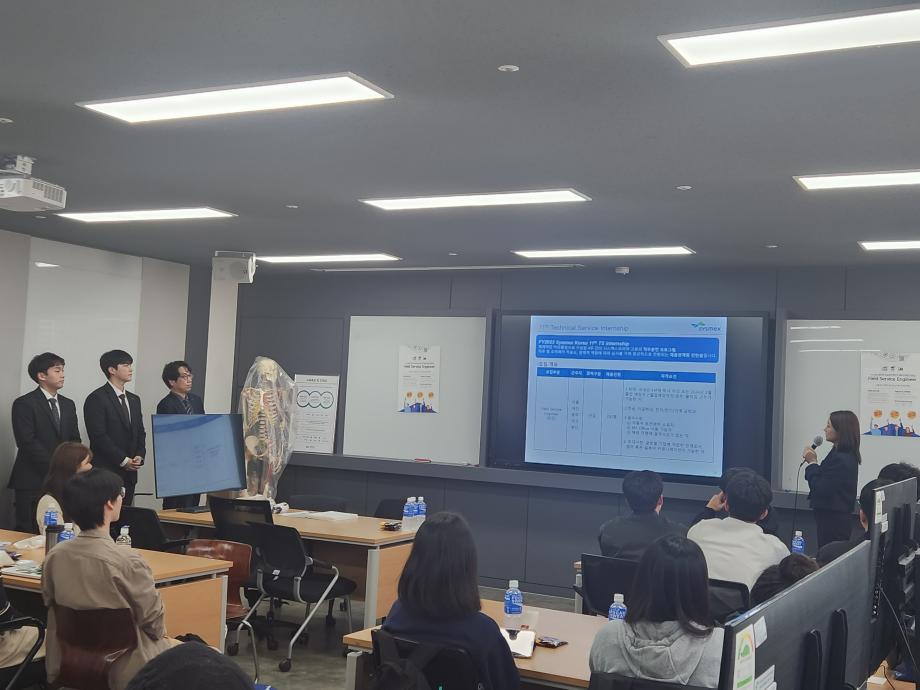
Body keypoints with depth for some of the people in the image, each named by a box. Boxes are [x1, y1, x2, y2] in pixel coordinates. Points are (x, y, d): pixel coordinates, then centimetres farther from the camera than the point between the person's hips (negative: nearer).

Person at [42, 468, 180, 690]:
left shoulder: (54, 556, -11)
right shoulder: (128, 561, -27)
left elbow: (50, 605, 5)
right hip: (124, 668, -7)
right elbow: (155, 624, -16)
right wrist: (157, 634, 7)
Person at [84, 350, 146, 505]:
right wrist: (123, 460, -13)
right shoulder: (97, 399, -6)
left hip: (129, 473, 7)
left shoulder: (134, 400, 17)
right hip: (106, 472, -6)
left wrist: (140, 456, 0)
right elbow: (98, 436, -13)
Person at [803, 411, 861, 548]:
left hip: (833, 521, -10)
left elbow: (821, 489, -21)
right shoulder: (842, 455, 9)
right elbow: (825, 481, 12)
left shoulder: (841, 460, -22)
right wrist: (812, 462, -1)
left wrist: (812, 462, -12)